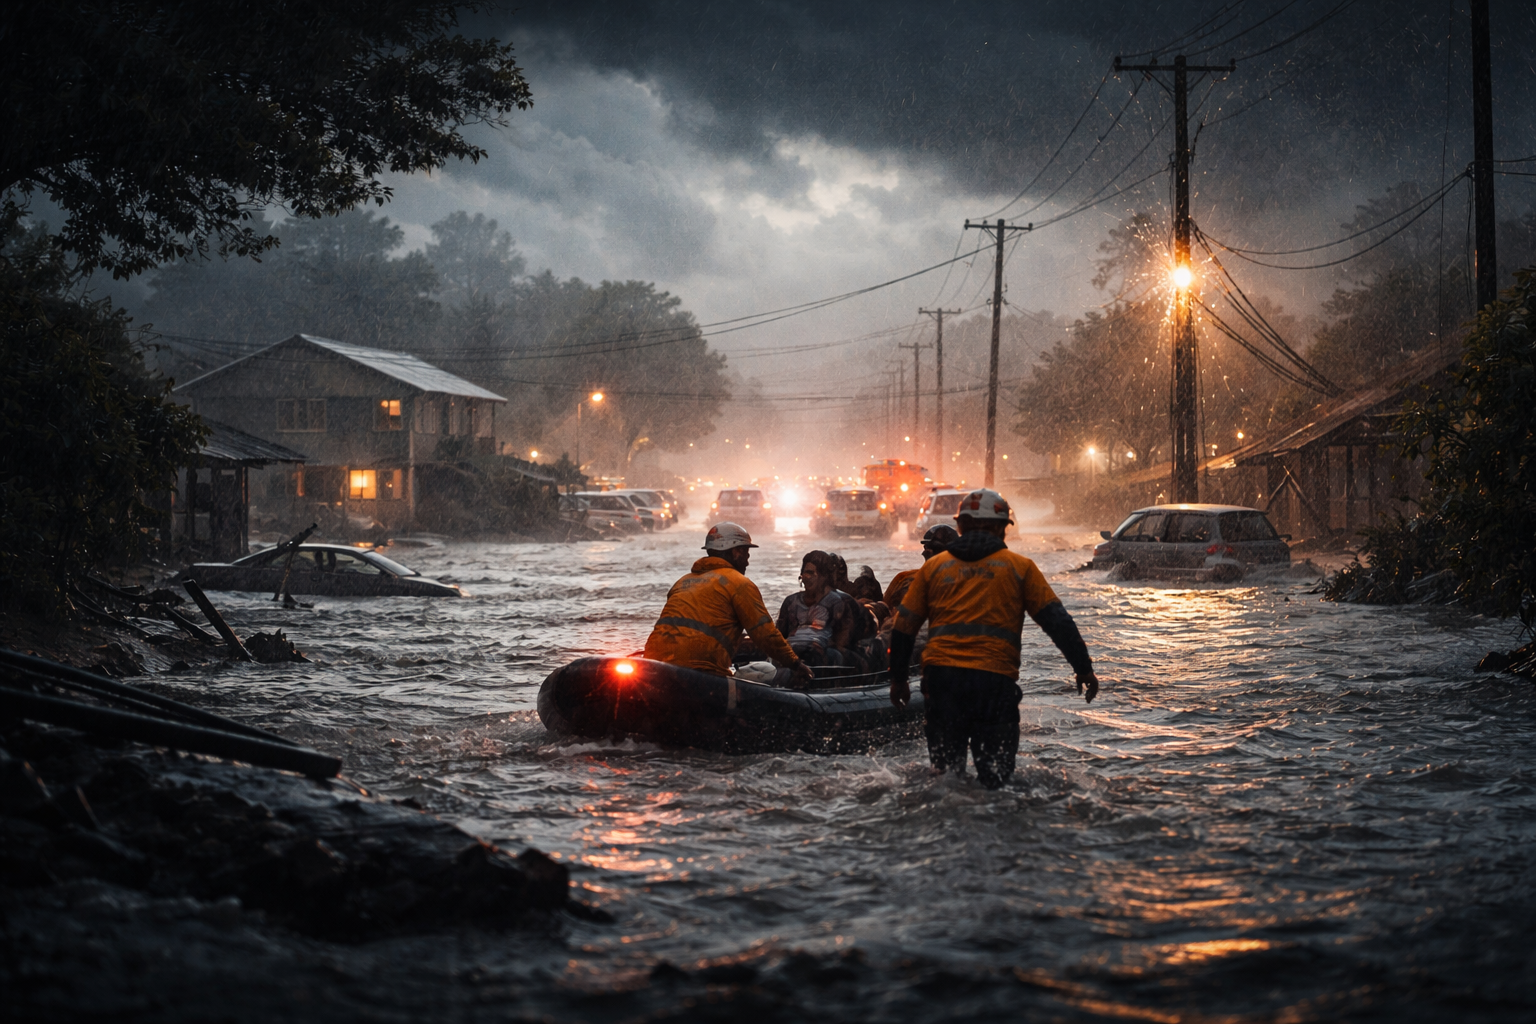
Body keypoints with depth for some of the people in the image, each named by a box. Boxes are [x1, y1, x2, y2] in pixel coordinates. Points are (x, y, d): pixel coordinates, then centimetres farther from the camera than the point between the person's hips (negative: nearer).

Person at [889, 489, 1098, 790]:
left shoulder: (933, 566, 15)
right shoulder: (1019, 567, 8)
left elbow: (904, 626, 15)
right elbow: (1057, 621, 5)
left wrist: (898, 679, 24)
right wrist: (1084, 669, 11)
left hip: (940, 676, 2)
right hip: (995, 680, -2)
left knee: (946, 773, 13)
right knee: (996, 781, 2)